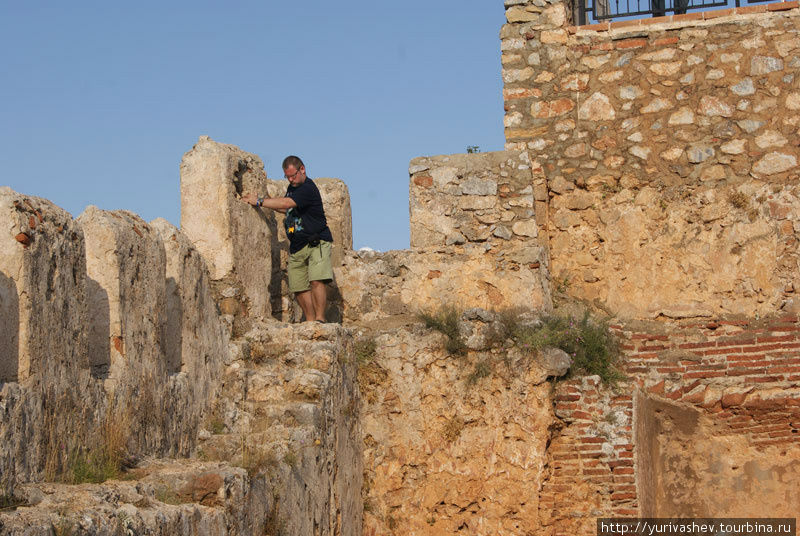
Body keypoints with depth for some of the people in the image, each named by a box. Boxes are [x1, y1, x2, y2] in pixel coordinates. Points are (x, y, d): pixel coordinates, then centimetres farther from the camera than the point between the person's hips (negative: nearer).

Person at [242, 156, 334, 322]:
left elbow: (287, 204, -25)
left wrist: (259, 201, -18)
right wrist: (270, 203, 15)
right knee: (299, 287, 3)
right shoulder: (292, 188, 16)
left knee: (316, 281, -23)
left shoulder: (308, 188, -14)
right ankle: (310, 321, 9)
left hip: (317, 243, -9)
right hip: (297, 246, 9)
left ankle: (320, 319, -22)